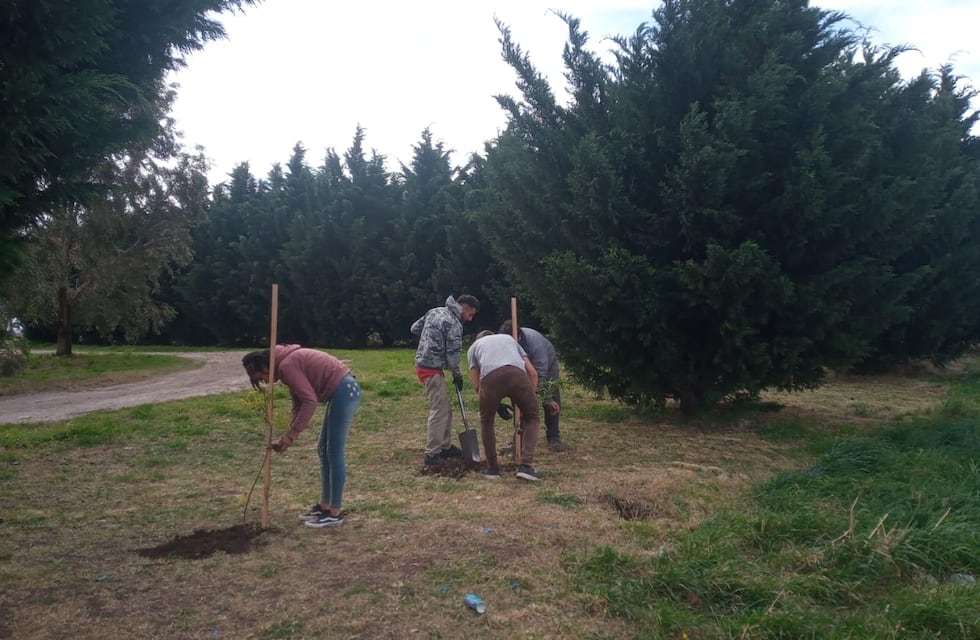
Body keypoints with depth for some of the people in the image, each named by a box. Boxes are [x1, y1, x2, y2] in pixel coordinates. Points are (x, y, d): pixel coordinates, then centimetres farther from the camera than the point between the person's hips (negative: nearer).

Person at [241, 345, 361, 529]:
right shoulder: (289, 362, 15)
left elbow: (309, 401, -20)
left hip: (344, 391, -10)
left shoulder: (286, 365, -15)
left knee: (334, 452, -3)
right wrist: (289, 434, 10)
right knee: (324, 450, 15)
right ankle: (324, 506, 23)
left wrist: (292, 434, -14)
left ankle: (335, 513, 6)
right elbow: (299, 405, 18)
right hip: (342, 391, 10)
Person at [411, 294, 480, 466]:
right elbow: (453, 354, -13)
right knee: (439, 410, -6)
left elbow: (415, 328, 18)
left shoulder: (434, 311, 10)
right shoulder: (454, 324, -15)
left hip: (423, 364, 9)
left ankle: (445, 446, 23)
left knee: (445, 408, 15)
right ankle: (431, 454, -3)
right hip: (432, 369, -9)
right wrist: (457, 374, 2)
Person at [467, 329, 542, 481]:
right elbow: (533, 373, 31)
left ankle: (492, 468, 29)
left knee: (486, 422, 25)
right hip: (517, 375, 1)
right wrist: (529, 398, 37)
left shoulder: (473, 347, 36)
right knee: (532, 418, 22)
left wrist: (496, 404, 38)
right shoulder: (509, 339, 41)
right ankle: (526, 465, 11)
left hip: (491, 378, -1)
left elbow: (476, 384, 26)